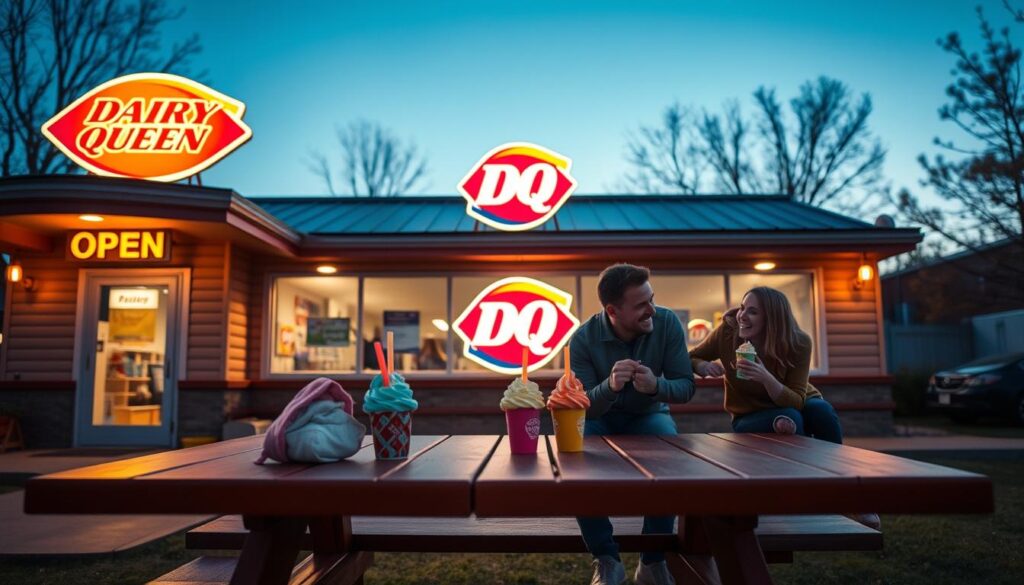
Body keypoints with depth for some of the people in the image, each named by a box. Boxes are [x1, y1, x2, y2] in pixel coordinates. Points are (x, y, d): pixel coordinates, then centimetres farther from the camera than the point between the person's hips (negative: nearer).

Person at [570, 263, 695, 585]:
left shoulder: (667, 323, -19)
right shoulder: (584, 339, -23)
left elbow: (686, 386, -16)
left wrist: (657, 386, -40)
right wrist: (610, 385, -46)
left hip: (648, 415, 1)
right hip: (600, 418, -1)